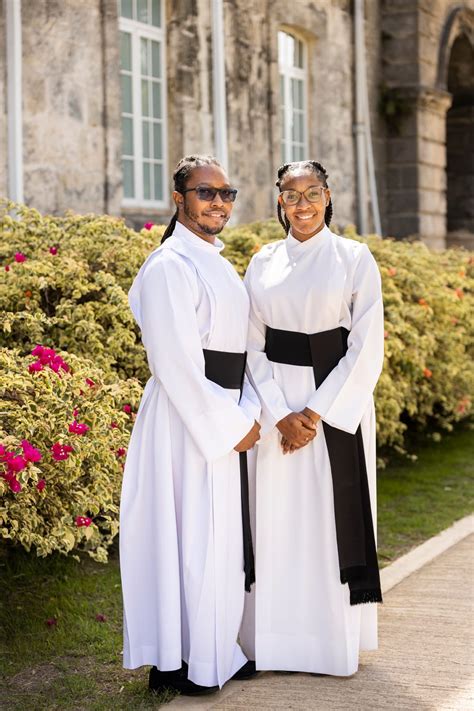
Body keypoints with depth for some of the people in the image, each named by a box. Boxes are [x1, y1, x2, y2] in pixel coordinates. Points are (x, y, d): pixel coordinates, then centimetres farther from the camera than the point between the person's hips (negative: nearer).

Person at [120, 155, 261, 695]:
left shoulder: (217, 265, 14)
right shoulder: (170, 267, -15)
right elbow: (176, 363, -20)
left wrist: (248, 412, 1)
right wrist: (230, 425, -17)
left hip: (223, 418, 9)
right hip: (186, 421, -9)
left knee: (219, 537, 15)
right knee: (189, 535, -2)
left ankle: (215, 649, 27)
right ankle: (182, 662, 9)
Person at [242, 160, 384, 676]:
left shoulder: (354, 259, -2)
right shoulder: (263, 264, 6)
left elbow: (367, 347, -7)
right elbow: (252, 346, 4)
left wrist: (317, 413, -12)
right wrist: (280, 415, -8)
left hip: (337, 403, -3)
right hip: (276, 406, 3)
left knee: (333, 515, 1)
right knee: (279, 517, 5)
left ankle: (336, 640, 13)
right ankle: (281, 638, 15)